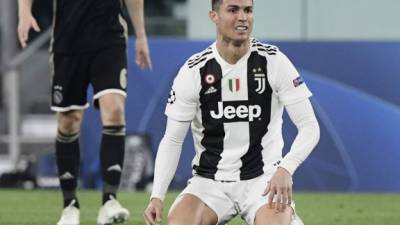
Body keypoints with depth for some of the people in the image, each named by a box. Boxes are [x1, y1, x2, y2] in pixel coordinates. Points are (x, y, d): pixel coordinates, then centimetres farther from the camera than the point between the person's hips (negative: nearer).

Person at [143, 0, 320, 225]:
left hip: (263, 179, -1)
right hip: (209, 180, 1)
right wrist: (157, 196, -12)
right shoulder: (194, 71, -4)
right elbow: (172, 140, 1)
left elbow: (309, 126, -6)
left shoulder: (273, 61, -5)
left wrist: (286, 169, -25)